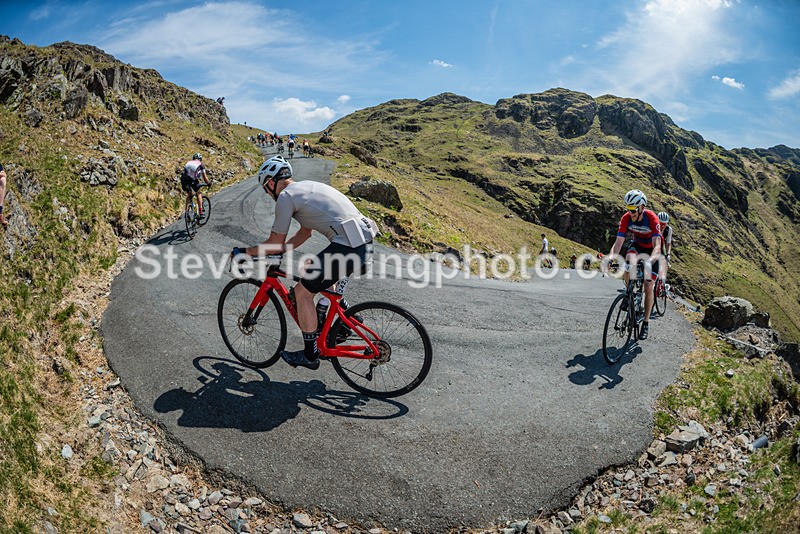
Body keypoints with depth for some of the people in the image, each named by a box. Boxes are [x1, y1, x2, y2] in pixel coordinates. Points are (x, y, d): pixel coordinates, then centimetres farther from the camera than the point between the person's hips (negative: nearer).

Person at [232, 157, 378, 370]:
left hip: (347, 246, -10)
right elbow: (305, 233, 33)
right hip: (365, 241, 10)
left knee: (302, 293, 6)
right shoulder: (307, 187, 25)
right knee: (324, 279, 35)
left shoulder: (286, 196, -2)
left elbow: (275, 243, 2)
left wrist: (243, 252, 16)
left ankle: (310, 355, 15)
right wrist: (279, 251, 35)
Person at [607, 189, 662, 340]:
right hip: (637, 245, 2)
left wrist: (649, 262, -58)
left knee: (648, 287, -6)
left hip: (652, 250, -2)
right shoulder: (626, 218, -23)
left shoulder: (652, 218, -33)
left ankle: (646, 323, 7)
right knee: (630, 263, -35)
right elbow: (618, 242, -26)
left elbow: (657, 246, -39)